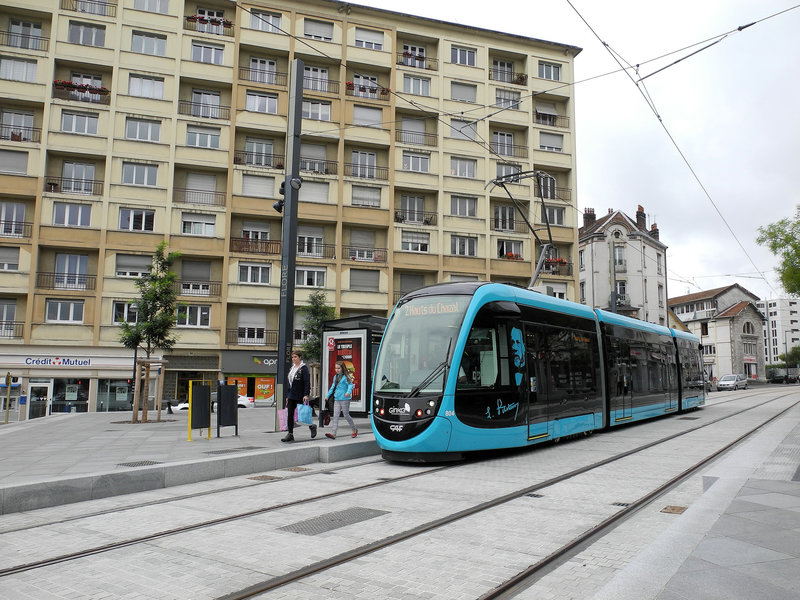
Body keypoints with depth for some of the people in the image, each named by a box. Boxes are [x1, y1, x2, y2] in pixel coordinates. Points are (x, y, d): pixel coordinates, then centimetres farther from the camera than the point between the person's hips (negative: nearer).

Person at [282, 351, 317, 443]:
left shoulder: (304, 368, -9)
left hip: (300, 396, -7)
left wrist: (306, 395, -22)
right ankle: (290, 434, 6)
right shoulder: (291, 368, 14)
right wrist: (287, 395, 17)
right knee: (290, 414, 2)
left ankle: (312, 427, 24)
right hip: (291, 396, 7)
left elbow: (307, 382, -14)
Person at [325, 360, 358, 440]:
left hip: (344, 399, -6)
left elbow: (350, 385, -15)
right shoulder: (335, 377, 15)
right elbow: (332, 387, 24)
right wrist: (327, 395, 22)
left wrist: (348, 392, -33)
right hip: (336, 399, 6)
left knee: (346, 415, 2)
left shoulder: (346, 376, -6)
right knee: (335, 416, -1)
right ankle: (333, 434, -6)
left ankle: (354, 430, 21)